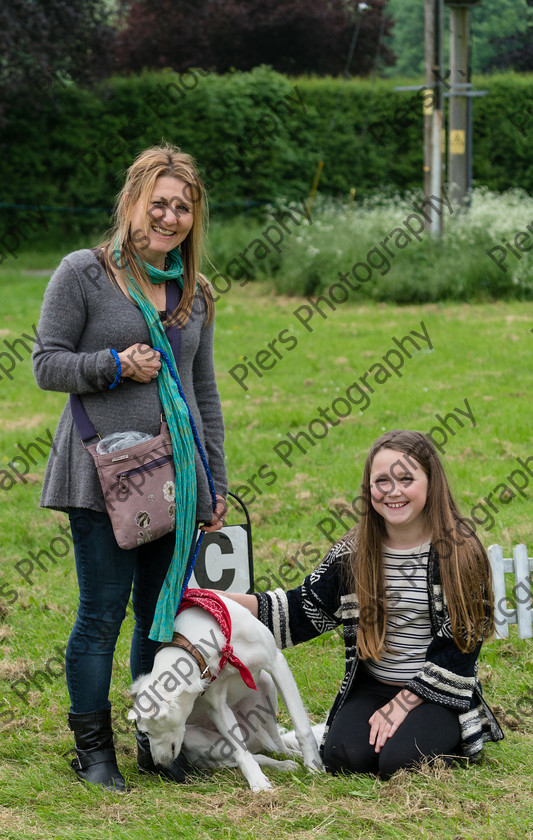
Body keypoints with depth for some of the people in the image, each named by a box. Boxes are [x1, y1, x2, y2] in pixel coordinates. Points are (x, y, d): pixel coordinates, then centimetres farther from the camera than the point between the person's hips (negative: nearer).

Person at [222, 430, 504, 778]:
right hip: (370, 686, 3)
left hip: (439, 694, -3)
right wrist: (231, 601, -9)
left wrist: (405, 702, -13)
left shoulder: (461, 552, -10)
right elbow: (304, 610, 4)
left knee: (399, 761, -26)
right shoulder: (353, 553, 2)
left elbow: (460, 643, -10)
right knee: (342, 757, -21)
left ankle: (451, 738, 6)